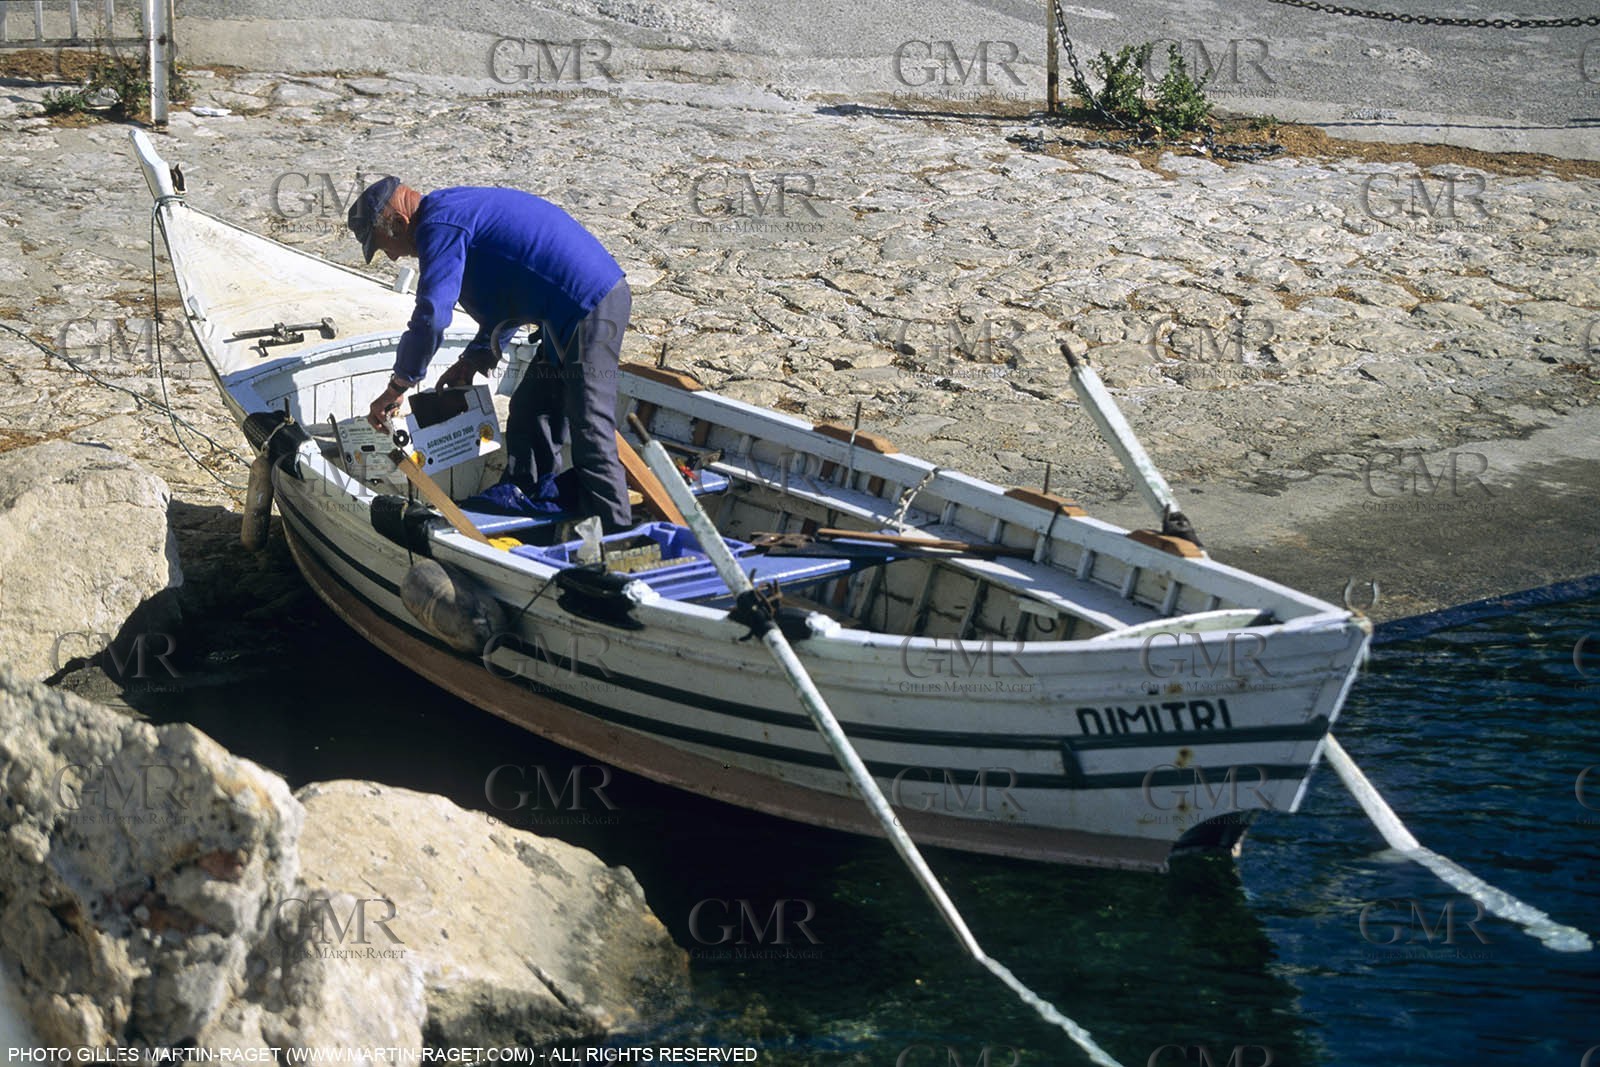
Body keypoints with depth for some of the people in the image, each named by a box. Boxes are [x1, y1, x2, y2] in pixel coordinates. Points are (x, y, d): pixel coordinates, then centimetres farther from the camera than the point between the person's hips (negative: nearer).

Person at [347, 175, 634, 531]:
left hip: (588, 309, -11)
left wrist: (396, 389, -8)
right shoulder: (458, 208, 22)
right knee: (530, 412, 21)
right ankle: (528, 495, 33)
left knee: (590, 435, -11)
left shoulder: (439, 227, -11)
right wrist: (476, 357, 20)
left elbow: (431, 316, -19)